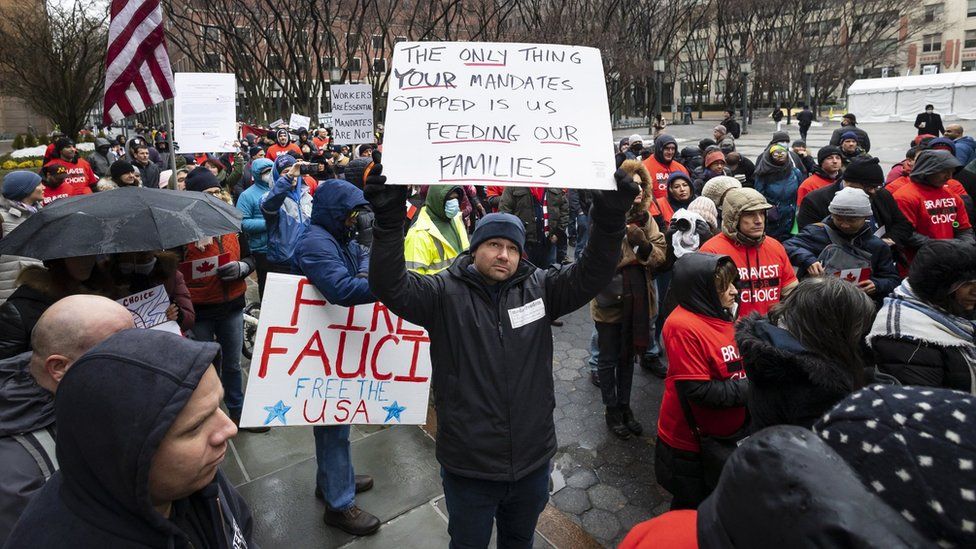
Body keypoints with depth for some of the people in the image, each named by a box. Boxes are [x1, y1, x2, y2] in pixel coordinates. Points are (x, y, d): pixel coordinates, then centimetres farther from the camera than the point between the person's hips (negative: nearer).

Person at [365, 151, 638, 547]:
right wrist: (389, 220, -36)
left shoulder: (539, 287, -3)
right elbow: (391, 287, -23)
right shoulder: (444, 293, -11)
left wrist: (608, 220, -28)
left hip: (532, 460, 3)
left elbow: (591, 275, -12)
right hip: (468, 467, -2)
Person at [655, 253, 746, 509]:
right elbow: (698, 390, -25)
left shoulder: (721, 313, 0)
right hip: (690, 443, -8)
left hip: (724, 436, 8)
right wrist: (749, 389, -19)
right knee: (693, 511, 15)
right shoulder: (683, 326, -25)